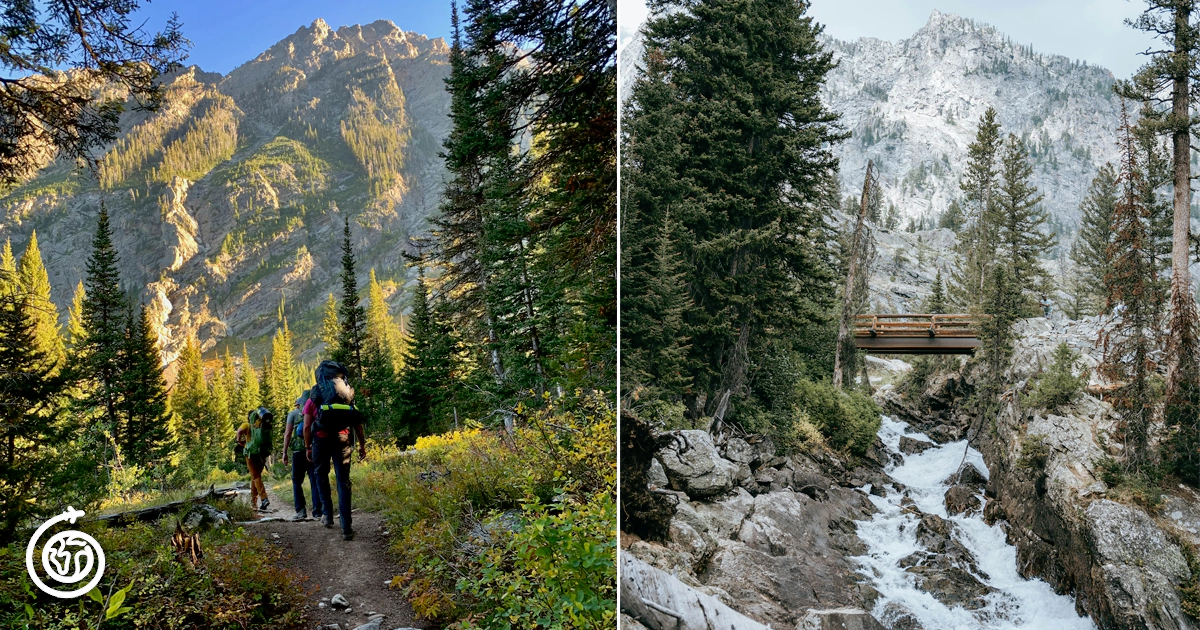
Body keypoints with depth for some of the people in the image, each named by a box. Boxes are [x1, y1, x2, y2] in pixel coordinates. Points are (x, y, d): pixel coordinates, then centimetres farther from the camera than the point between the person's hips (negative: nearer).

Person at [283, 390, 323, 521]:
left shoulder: (293, 413, 7)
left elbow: (287, 433, 0)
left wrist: (285, 452, 1)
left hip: (299, 451, -2)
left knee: (297, 482, 8)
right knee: (315, 482, 4)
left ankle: (301, 511, 1)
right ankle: (317, 512, -2)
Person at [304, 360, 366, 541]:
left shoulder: (314, 397, 7)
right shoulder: (348, 393, 11)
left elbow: (307, 426, 2)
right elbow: (357, 423, 8)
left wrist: (308, 447, 11)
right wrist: (362, 445, 13)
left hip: (321, 440, -1)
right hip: (343, 441, 1)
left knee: (321, 476, 23)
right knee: (343, 481, 1)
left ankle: (327, 514, 19)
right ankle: (346, 527, -6)